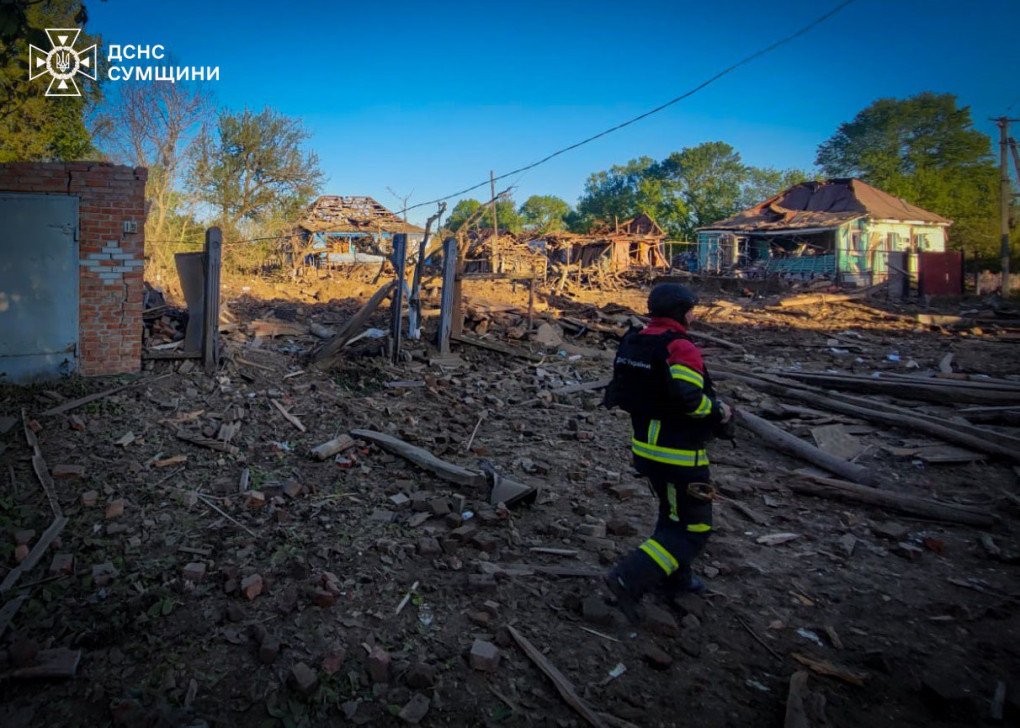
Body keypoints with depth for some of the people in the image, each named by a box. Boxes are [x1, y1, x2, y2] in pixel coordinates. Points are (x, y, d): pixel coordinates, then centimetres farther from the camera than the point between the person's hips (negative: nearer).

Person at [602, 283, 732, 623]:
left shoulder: (631, 343, 6)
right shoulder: (680, 347, -19)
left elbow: (619, 393, 8)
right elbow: (688, 398, -31)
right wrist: (719, 411, -13)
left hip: (644, 446, 9)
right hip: (679, 455, -9)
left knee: (672, 512, 27)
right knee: (693, 527, 4)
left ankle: (675, 579, 41)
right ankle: (630, 579, -6)